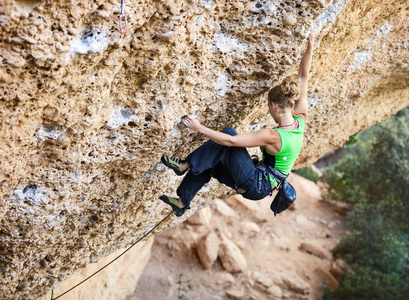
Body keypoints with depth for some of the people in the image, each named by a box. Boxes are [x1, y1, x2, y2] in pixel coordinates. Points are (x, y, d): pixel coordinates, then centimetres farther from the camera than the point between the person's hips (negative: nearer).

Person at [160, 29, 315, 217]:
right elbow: (303, 77, 1)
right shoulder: (300, 120, -5)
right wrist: (310, 47, 2)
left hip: (255, 185, -9)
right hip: (263, 186, 9)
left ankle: (185, 165, -8)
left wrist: (200, 128, -22)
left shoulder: (272, 136, -27)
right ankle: (182, 202, 23)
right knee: (209, 164, 12)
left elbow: (230, 141, -28)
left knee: (228, 133, -14)